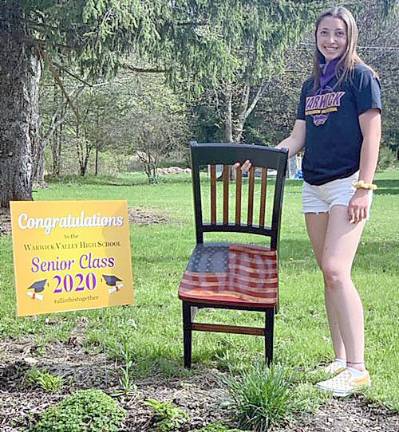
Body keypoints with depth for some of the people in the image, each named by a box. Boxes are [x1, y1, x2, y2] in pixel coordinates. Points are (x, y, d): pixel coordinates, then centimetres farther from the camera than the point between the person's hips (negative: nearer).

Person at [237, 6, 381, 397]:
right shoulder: (310, 86, 17)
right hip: (313, 186, 7)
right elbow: (297, 140, 15)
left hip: (347, 184, -7)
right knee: (329, 275, 7)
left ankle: (357, 368, -13)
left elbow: (372, 136, -8)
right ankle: (340, 359, 15)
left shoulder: (361, 76, -1)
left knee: (336, 270, -18)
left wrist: (363, 188, -15)